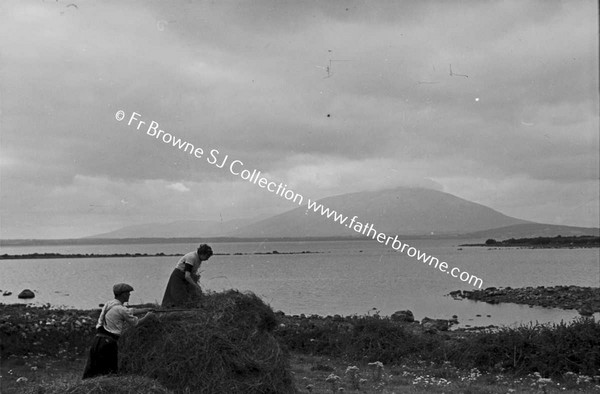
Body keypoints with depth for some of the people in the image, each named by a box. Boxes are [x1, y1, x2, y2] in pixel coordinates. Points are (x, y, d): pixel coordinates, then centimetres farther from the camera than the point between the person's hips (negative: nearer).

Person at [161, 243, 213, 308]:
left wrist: (197, 275, -6)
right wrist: (196, 286, -30)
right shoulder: (191, 257, -27)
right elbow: (187, 276, -33)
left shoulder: (199, 258, 0)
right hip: (178, 278, -9)